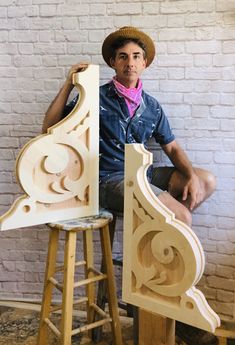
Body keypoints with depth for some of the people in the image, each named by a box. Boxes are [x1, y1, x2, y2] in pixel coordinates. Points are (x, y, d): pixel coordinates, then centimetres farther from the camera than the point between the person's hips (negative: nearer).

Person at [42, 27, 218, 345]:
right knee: (181, 218, -22)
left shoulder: (151, 106, 10)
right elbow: (49, 128, -6)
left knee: (207, 181, -3)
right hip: (110, 180, -6)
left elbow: (172, 147, 14)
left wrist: (191, 175, -5)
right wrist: (68, 86, -15)